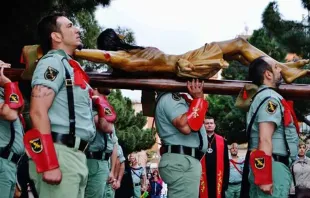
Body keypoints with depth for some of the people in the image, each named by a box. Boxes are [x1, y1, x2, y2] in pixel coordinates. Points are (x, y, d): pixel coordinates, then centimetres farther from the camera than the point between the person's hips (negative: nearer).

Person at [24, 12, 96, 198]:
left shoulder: (70, 66, 21)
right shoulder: (52, 62, -6)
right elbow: (38, 112, -17)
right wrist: (49, 164, -23)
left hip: (77, 155, 9)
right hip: (60, 154, -9)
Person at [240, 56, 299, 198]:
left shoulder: (262, 96, 20)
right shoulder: (270, 98, -11)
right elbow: (265, 140, -20)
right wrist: (265, 177, -24)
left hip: (261, 165, 10)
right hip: (273, 166, -10)